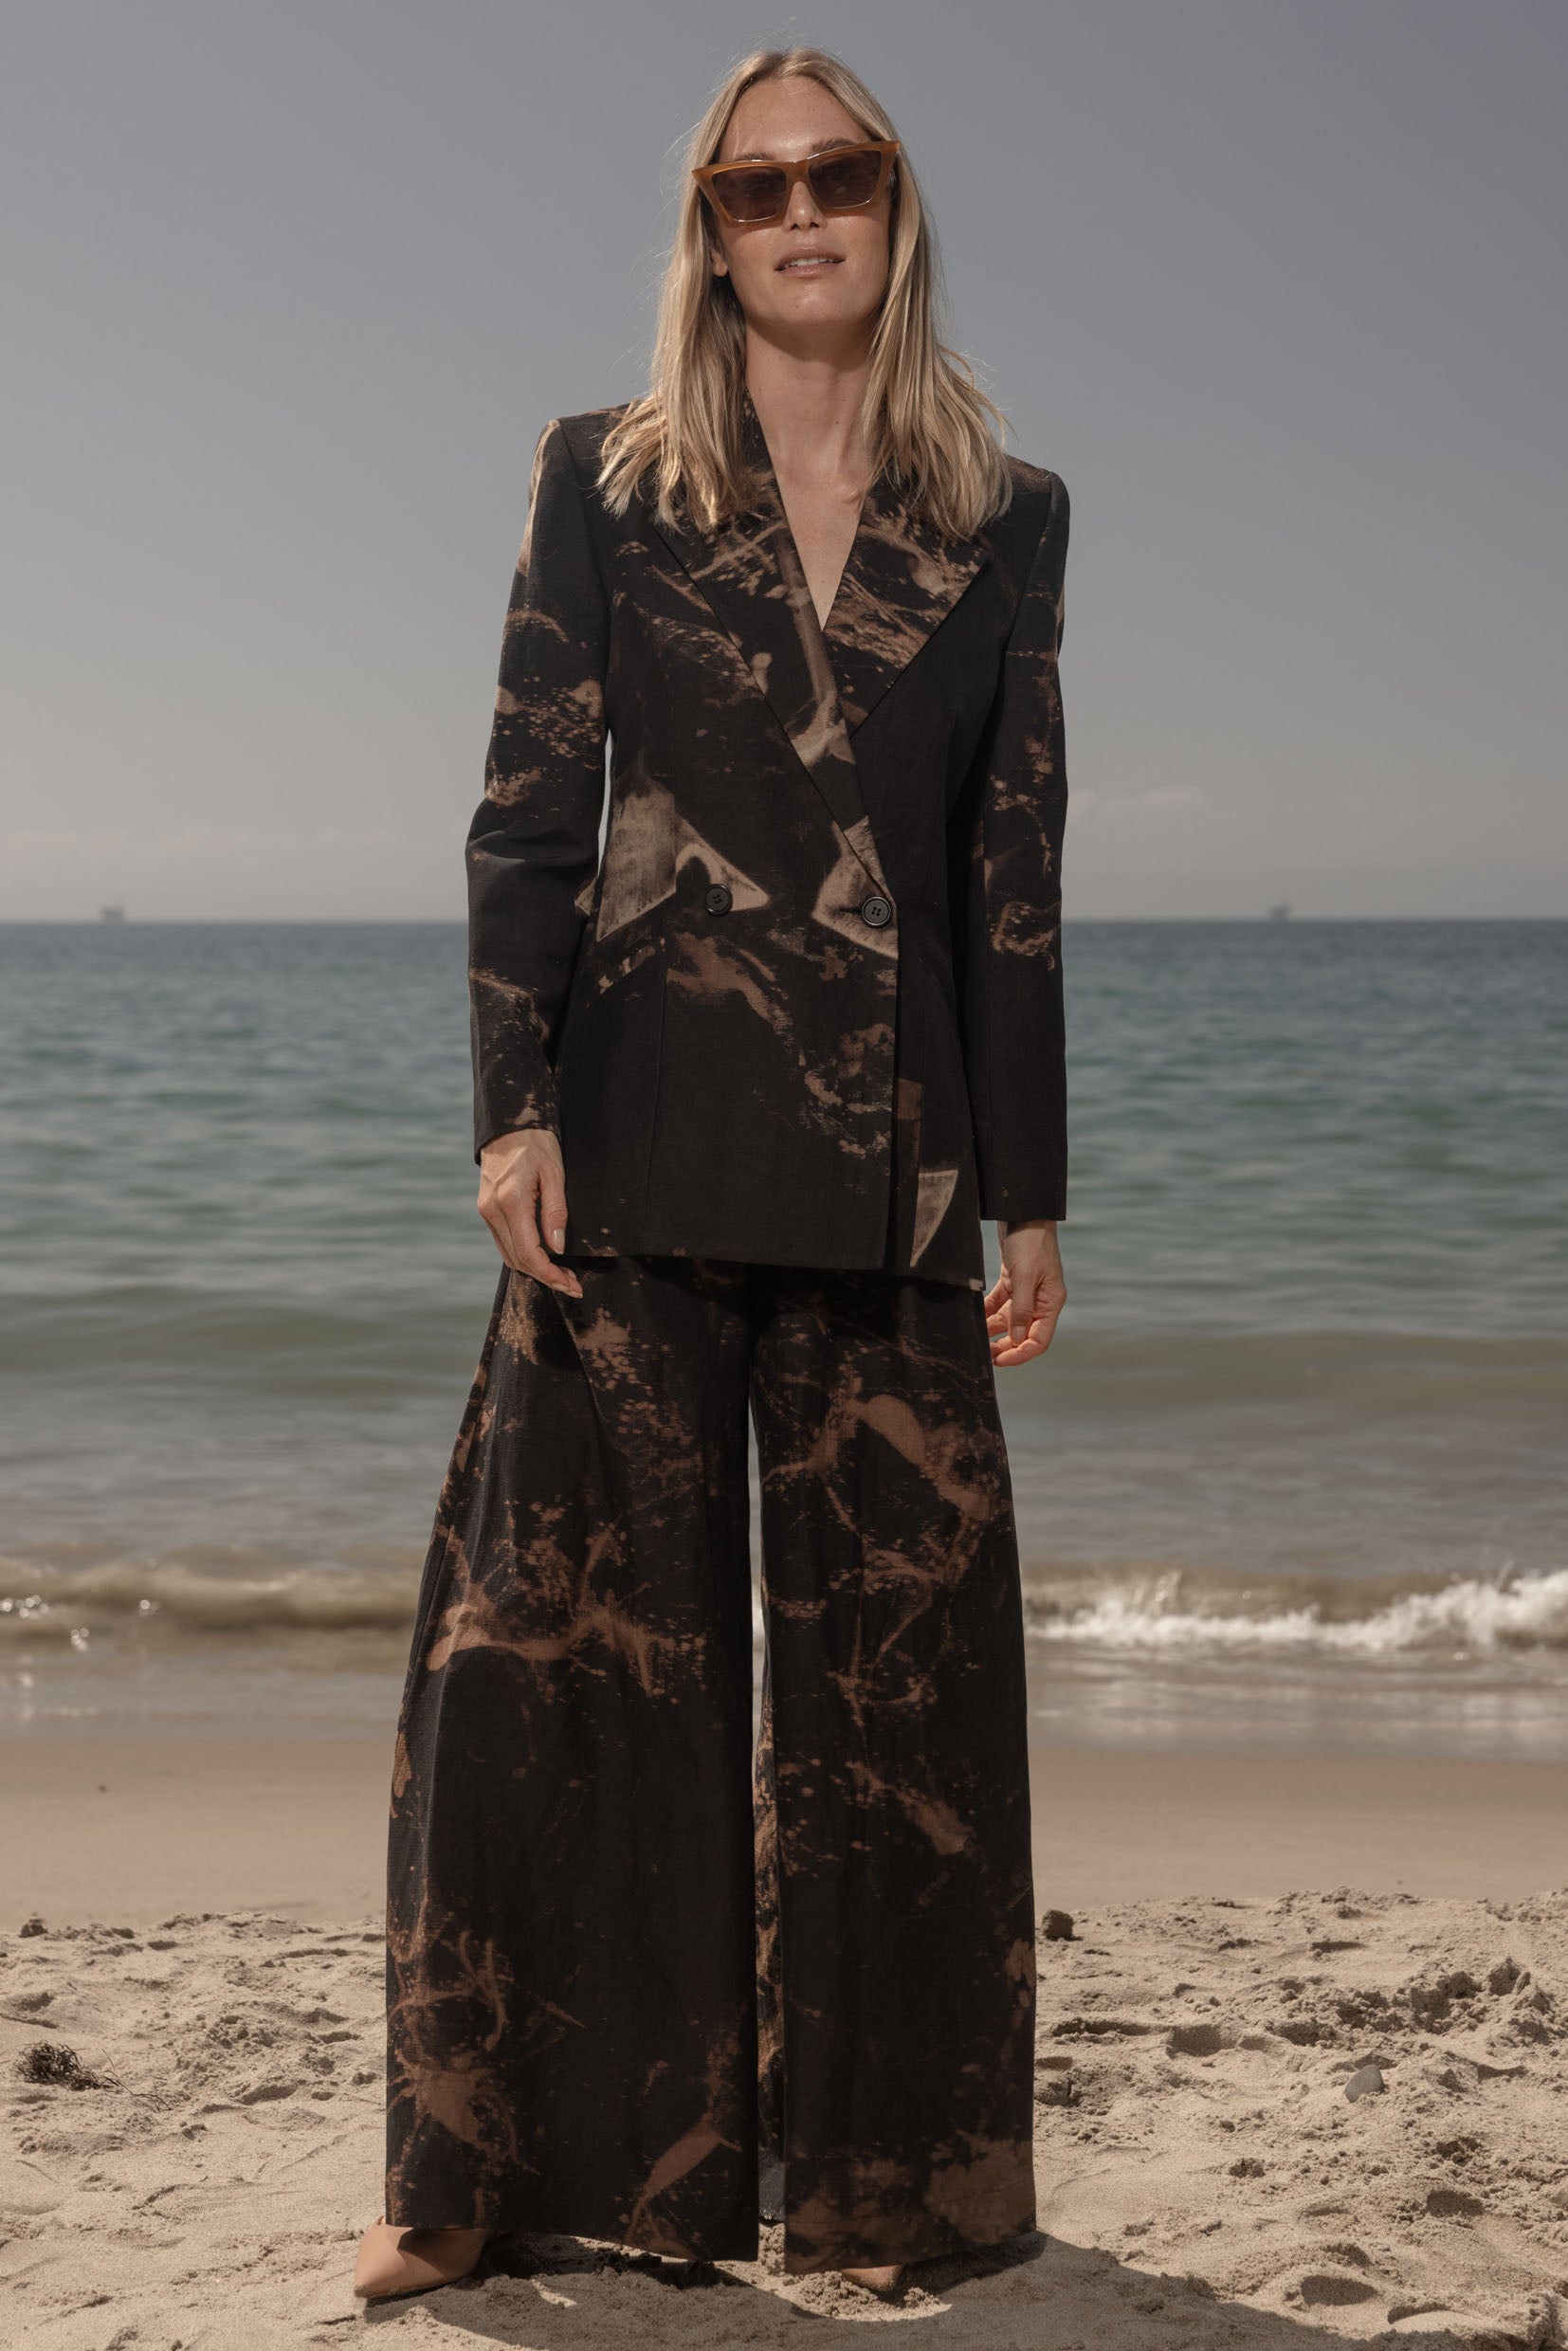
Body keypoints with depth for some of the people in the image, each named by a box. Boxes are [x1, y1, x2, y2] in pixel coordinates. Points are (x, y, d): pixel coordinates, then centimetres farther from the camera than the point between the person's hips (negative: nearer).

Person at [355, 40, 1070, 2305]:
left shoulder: (1006, 514, 10)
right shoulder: (607, 480, 7)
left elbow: (1017, 867, 8)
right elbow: (529, 812, 2)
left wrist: (1032, 1188, 5)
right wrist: (514, 1107, -9)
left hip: (892, 1159, 1)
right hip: (641, 1139, -1)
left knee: (896, 1650, 3)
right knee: (568, 1629, 0)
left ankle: (875, 2165, 17)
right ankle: (489, 2163, 11)